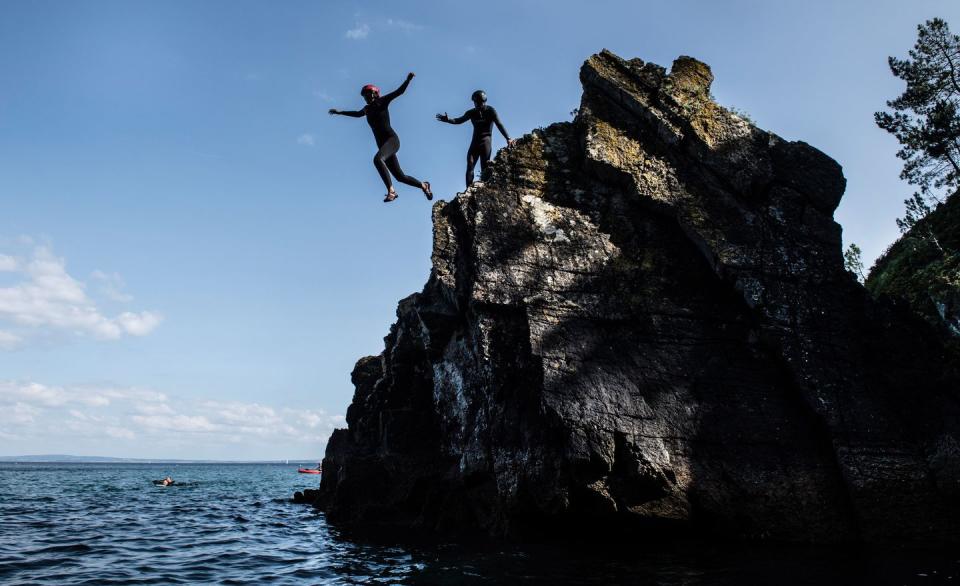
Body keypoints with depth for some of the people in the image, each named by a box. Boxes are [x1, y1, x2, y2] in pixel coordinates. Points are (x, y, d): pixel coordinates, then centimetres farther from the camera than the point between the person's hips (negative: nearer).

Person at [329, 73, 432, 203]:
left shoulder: (382, 102, 2)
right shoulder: (368, 109, 18)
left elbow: (399, 91, -6)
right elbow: (358, 114, 40)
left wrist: (408, 79, -21)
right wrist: (340, 112, 46)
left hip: (392, 139, -7)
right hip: (382, 145, 7)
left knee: (377, 159, -36)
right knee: (400, 176, 5)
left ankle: (391, 190, -38)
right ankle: (423, 185, 26)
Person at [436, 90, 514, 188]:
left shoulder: (490, 111, -4)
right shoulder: (472, 112, 8)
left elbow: (499, 125, -10)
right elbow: (459, 120, 15)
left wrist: (508, 138, -20)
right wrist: (448, 120, -4)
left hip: (486, 140, -4)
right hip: (475, 141, 4)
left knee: (484, 167, -9)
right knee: (470, 166, -8)